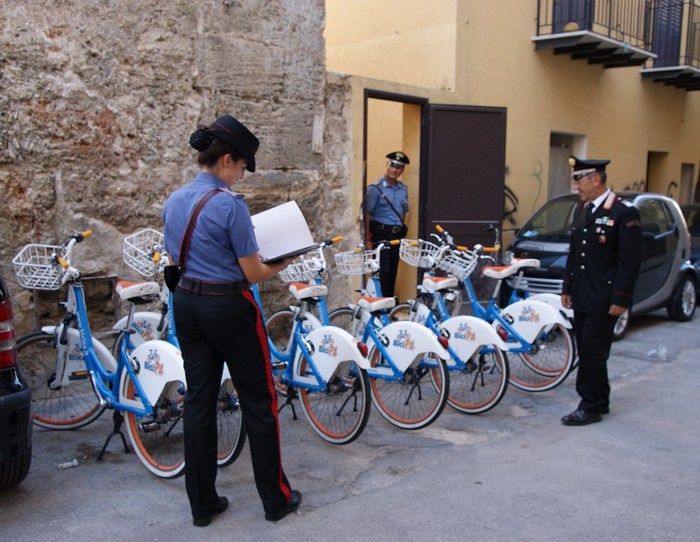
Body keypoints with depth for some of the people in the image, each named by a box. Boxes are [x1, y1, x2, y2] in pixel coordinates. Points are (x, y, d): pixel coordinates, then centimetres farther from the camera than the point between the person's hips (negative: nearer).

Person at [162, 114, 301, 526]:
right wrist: (280, 263, 6)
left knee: (199, 401, 12)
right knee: (259, 401, 7)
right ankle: (276, 499, 19)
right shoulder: (230, 204, -17)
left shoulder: (174, 202, 6)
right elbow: (253, 273, -14)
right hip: (229, 307, -7)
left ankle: (202, 503, 22)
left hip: (187, 305, 7)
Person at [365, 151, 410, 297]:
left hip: (398, 234, 6)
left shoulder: (404, 189, 12)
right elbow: (367, 214, -9)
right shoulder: (376, 188, -6)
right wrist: (368, 240, -13)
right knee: (383, 269, -9)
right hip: (381, 234, -6)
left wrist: (401, 231, 14)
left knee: (393, 270, 9)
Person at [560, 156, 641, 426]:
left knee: (593, 352, -4)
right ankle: (600, 400, 24)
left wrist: (620, 299, -16)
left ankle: (590, 407, 6)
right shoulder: (581, 210, 12)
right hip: (581, 297, 8)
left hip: (604, 299, -7)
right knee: (587, 351, 12)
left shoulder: (624, 213, -11)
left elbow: (630, 261, -14)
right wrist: (567, 288, 16)